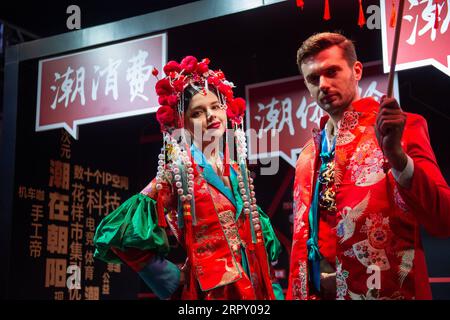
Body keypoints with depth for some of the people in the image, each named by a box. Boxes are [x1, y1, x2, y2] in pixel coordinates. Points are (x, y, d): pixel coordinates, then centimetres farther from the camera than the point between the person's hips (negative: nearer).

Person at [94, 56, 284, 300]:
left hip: (254, 285, 6)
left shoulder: (237, 169, 7)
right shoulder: (178, 172, -9)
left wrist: (269, 287, 7)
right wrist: (172, 281, -9)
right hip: (210, 289, -5)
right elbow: (121, 237, -13)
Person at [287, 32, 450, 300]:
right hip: (315, 291, 5)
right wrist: (295, 293, 8)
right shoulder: (309, 154, 11)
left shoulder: (404, 127, -5)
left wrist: (396, 156, -27)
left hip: (386, 291, -5)